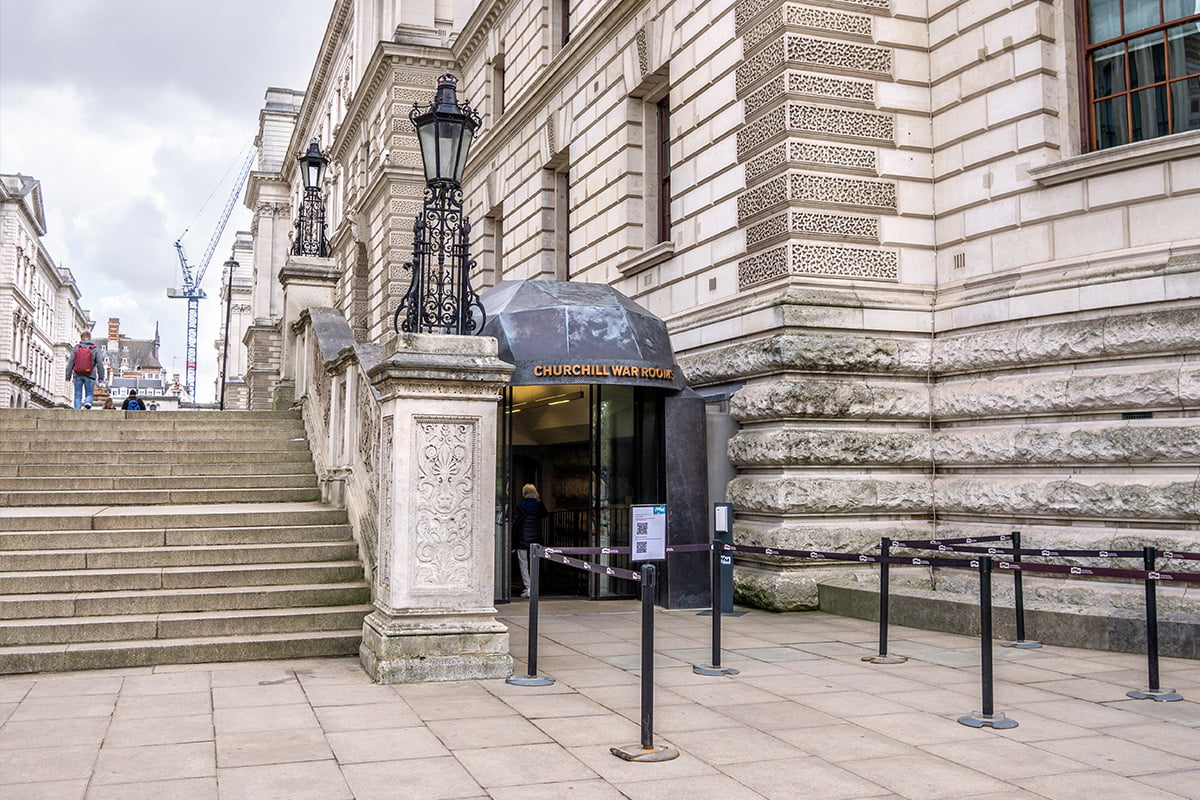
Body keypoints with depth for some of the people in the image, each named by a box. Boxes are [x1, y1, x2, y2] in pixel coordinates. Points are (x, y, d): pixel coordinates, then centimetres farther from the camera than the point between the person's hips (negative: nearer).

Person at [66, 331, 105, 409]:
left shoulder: (75, 348, 3)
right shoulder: (95, 349, 2)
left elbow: (70, 363, 2)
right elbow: (100, 364, 0)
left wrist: (68, 376, 6)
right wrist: (101, 376, 7)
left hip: (78, 375, 1)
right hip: (90, 376, -1)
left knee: (78, 395, 7)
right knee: (90, 394, 8)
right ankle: (88, 402, -24)